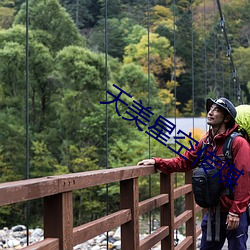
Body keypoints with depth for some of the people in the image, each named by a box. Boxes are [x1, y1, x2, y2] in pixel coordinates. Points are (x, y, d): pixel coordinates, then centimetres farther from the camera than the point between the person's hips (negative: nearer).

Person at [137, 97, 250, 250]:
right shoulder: (205, 142, 7)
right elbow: (183, 162, 10)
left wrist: (235, 212, -19)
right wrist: (157, 162, -2)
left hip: (234, 214, -7)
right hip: (213, 212, 7)